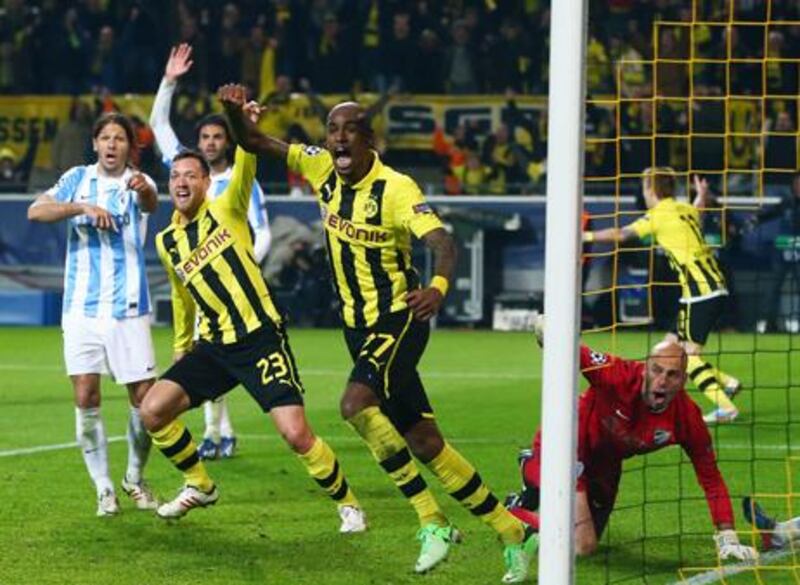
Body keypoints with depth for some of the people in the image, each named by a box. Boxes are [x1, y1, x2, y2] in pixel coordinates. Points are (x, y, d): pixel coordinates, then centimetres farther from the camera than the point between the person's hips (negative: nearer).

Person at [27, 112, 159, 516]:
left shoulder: (136, 183, 0)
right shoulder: (78, 179, 6)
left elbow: (150, 203, -25)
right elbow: (36, 211, -8)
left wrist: (143, 190, -50)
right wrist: (82, 207, -23)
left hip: (128, 309, -1)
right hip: (82, 308, 1)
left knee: (145, 398, -3)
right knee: (86, 397, -6)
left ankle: (135, 478, 19)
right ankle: (103, 488, 5)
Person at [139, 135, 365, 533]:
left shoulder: (226, 211, -3)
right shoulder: (166, 242, 11)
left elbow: (244, 170, -23)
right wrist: (181, 346, 35)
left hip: (260, 338, -6)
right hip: (213, 347, 6)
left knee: (295, 433, -16)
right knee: (152, 410, -7)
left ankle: (347, 504, 6)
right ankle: (199, 486, 15)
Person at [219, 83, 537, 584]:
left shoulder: (395, 188, -18)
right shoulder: (322, 168, 1)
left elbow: (442, 241, -31)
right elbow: (254, 143, 6)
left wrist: (438, 287, -51)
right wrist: (235, 111, -16)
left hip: (399, 320, -7)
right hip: (360, 327, 7)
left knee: (357, 403, -30)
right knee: (425, 444, 6)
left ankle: (432, 520, -20)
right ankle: (512, 533, 17)